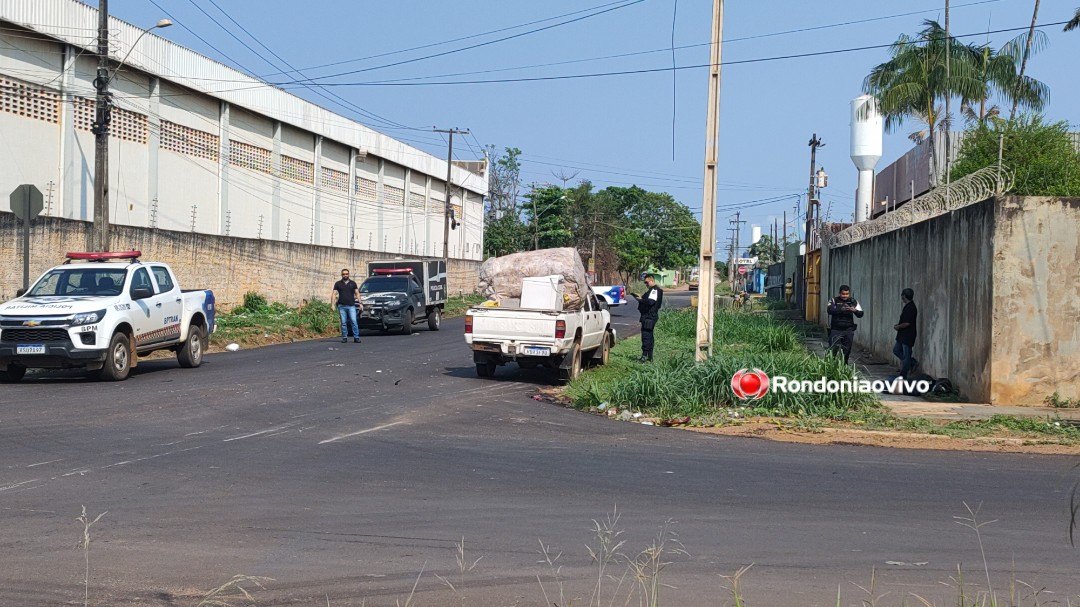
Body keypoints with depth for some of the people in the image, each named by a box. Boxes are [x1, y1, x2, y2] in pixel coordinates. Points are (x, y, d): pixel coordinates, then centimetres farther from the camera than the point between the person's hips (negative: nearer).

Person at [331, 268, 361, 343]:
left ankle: (356, 337, -8)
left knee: (354, 321, -10)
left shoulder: (353, 283, 12)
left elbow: (357, 293, 12)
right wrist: (332, 304, -2)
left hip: (351, 306, -1)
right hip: (342, 306, 1)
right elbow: (334, 294, 8)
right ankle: (344, 337, 7)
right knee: (343, 323, 1)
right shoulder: (338, 284, 10)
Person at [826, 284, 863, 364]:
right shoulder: (834, 300, -3)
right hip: (835, 330, -2)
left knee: (846, 351, 6)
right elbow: (830, 310, -21)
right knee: (833, 349, -7)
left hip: (848, 330, 2)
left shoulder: (853, 301, 5)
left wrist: (854, 310, -25)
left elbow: (860, 314, -2)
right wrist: (841, 309, -37)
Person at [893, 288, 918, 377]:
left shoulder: (910, 308, -21)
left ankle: (903, 375, 5)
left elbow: (907, 323, -26)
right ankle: (911, 362, 24)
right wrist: (898, 325, 7)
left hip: (908, 336, -10)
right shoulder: (907, 306, 11)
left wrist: (898, 327, -10)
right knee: (896, 350, 17)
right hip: (903, 336, 10)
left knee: (906, 355, -1)